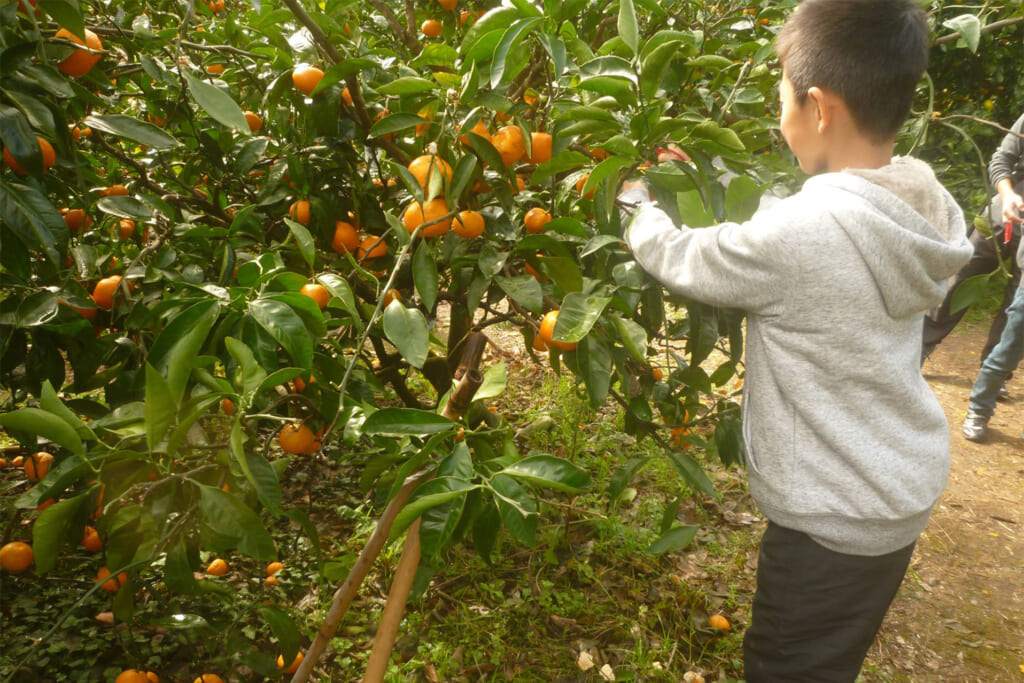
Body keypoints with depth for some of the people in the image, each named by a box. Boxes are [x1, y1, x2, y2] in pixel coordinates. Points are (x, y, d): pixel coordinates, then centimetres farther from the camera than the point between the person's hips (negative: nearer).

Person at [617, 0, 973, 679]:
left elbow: (674, 256, -14)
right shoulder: (922, 210, -4)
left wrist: (638, 201, 6)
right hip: (902, 488, 8)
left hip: (838, 517, -8)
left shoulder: (799, 233, -31)